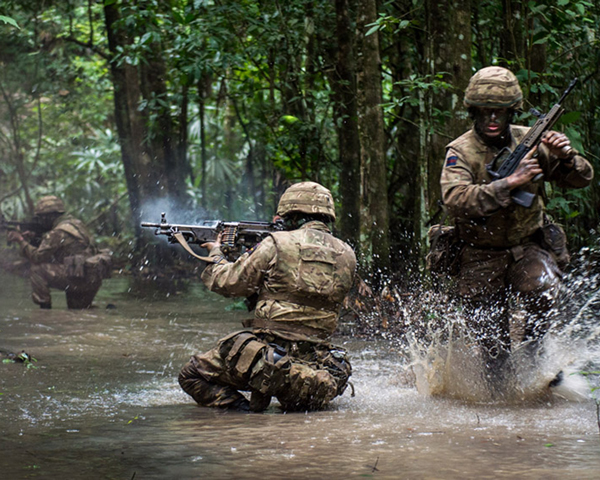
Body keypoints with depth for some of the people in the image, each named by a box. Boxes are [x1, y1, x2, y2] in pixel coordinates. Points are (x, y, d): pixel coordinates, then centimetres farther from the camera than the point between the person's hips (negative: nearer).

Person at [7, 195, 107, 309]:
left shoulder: (58, 233, -9)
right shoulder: (76, 223, 19)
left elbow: (37, 257, -10)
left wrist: (20, 240, 0)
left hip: (80, 277, -9)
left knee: (36, 270, -6)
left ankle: (44, 306, -5)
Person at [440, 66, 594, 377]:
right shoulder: (461, 151, -13)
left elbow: (582, 180, 3)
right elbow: (455, 200, -31)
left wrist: (567, 158, -20)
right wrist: (509, 183, -38)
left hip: (528, 246, 2)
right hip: (482, 256, -2)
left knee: (543, 286, -31)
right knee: (492, 348, 3)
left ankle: (532, 344, -4)